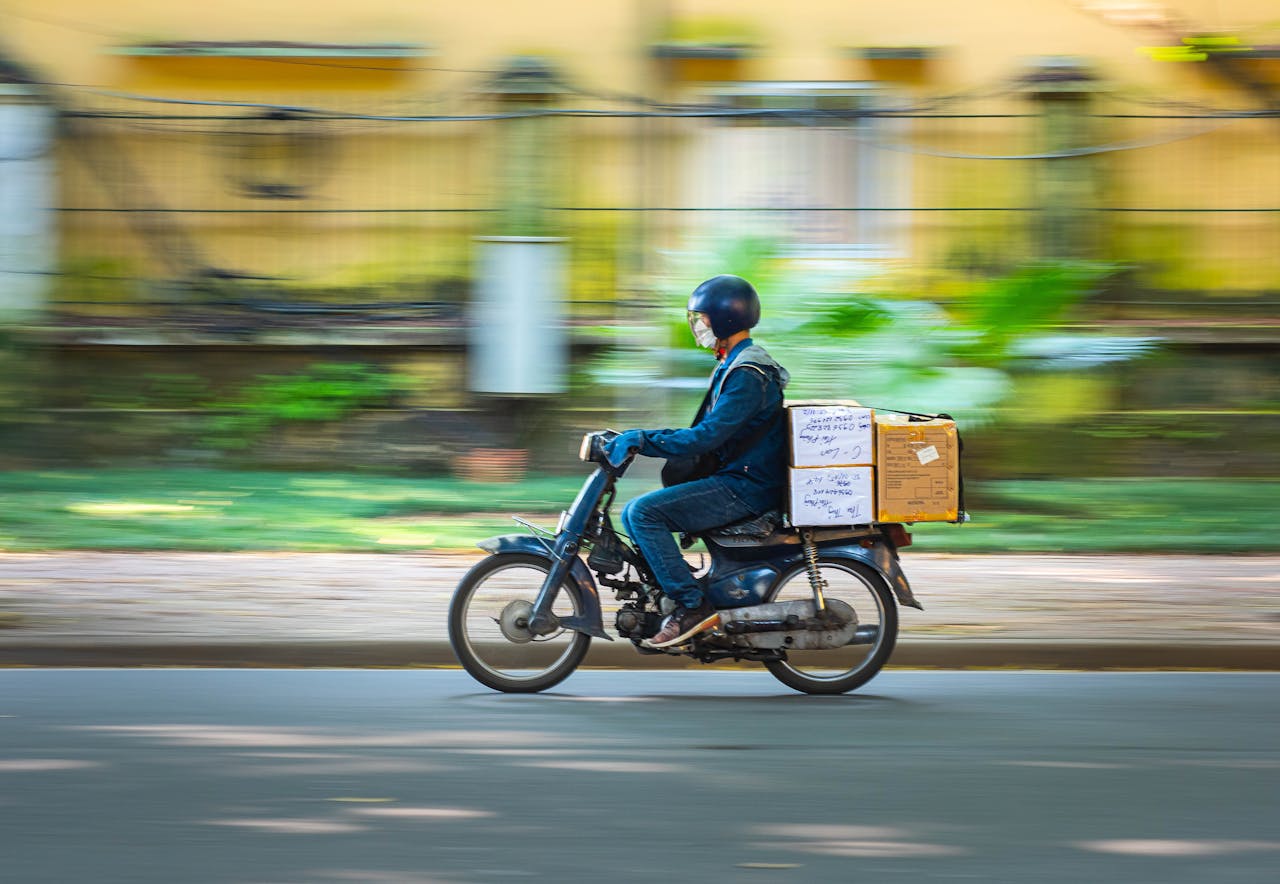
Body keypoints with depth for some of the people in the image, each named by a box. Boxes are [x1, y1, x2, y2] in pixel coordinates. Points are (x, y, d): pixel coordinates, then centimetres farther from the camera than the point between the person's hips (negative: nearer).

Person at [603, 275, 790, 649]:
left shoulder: (748, 374, -17)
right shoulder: (732, 365, 18)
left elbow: (707, 437, -25)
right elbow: (709, 433, 22)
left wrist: (642, 440, -22)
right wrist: (639, 439, 14)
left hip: (746, 488, -11)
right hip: (733, 478, 11)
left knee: (643, 511, -22)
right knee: (635, 512, 11)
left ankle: (692, 605, -22)